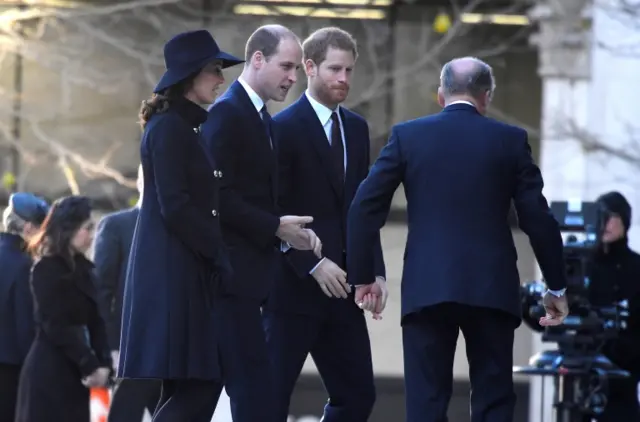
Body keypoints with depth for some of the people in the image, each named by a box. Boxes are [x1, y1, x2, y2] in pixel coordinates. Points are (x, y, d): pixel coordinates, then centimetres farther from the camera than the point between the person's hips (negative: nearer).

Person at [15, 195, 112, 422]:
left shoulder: (83, 268, 14)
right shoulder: (46, 270, -9)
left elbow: (95, 321, 10)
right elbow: (55, 326, -15)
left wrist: (103, 363, -4)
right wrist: (90, 365, -16)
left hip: (73, 372, 8)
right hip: (49, 372, -8)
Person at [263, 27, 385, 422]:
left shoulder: (357, 128, 14)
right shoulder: (285, 127, -8)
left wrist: (375, 270, 5)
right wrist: (313, 265, -19)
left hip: (341, 289, 7)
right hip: (295, 285, -7)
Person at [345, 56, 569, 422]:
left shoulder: (407, 136, 3)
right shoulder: (510, 140, 2)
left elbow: (365, 207, 0)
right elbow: (538, 218, 2)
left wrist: (363, 277, 9)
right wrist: (556, 286, 11)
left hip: (426, 288, 0)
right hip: (492, 288, 0)